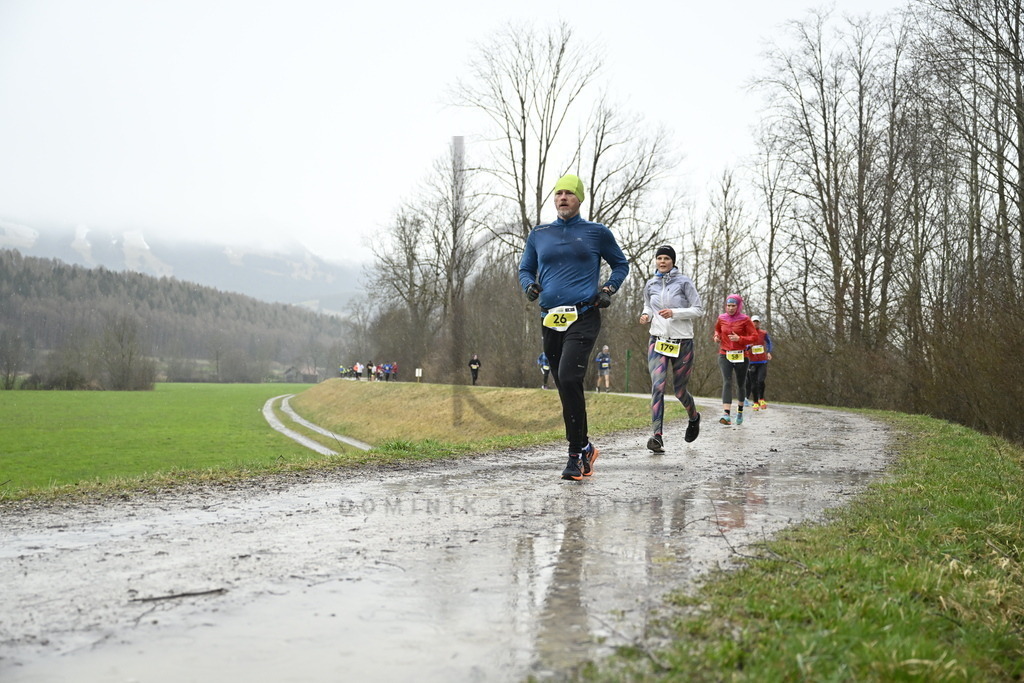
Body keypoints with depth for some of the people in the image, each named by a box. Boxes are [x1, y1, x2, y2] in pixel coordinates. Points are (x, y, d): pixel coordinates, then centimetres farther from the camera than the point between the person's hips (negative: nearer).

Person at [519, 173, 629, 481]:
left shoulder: (597, 233, 6)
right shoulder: (538, 235, 14)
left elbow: (621, 264, 18)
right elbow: (525, 269, 22)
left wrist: (609, 289, 1)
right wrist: (529, 286, 0)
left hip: (584, 319, -4)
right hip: (550, 321, 4)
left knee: (569, 379, -21)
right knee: (566, 387, 7)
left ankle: (577, 453, -13)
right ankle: (584, 448, 23)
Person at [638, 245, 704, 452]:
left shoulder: (684, 282, -3)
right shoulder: (650, 284, 7)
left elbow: (698, 309, -4)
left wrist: (674, 313, -18)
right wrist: (646, 315, 0)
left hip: (682, 342, -2)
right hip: (658, 341, 2)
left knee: (680, 390, 9)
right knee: (657, 386, -17)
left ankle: (694, 418, 43)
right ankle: (658, 436, -22)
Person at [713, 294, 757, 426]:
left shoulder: (745, 320, -4)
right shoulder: (721, 319, 4)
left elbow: (753, 337, -5)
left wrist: (739, 339, -20)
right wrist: (717, 336, 4)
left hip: (740, 356, 0)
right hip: (724, 355, 0)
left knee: (741, 385, 12)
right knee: (727, 382, -18)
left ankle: (740, 409, 40)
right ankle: (726, 414, -30)